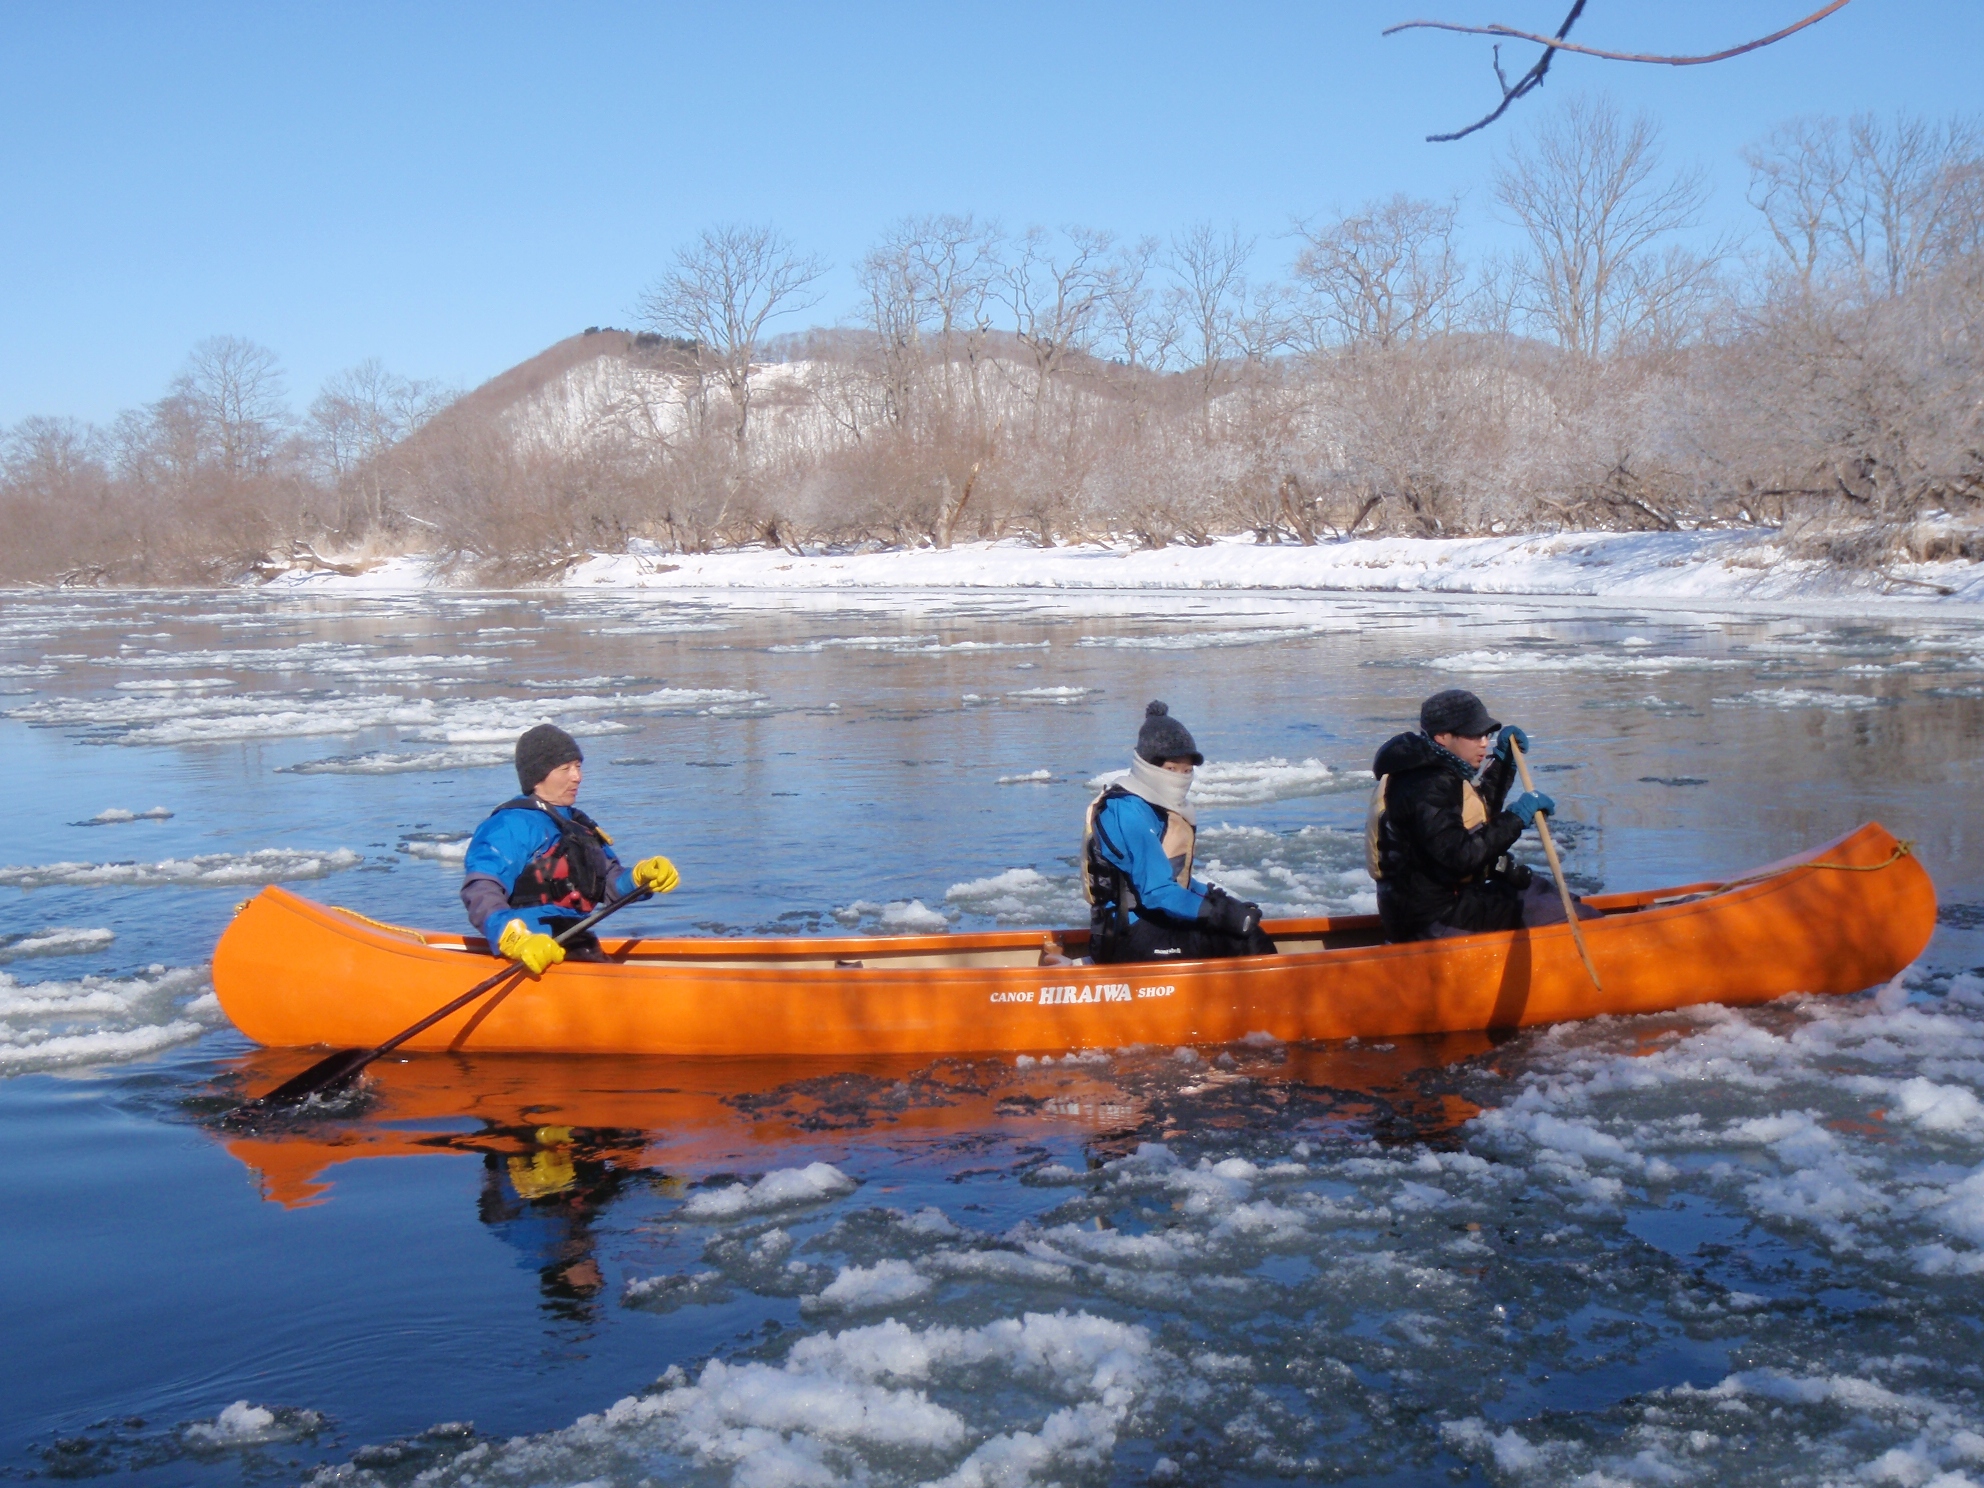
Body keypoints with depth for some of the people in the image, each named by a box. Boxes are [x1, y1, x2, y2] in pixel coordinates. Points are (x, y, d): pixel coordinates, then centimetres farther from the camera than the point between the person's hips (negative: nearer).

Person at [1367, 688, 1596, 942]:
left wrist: (1502, 762, 17)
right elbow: (1461, 856, -30)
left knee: (1534, 886, 23)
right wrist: (1516, 818, -24)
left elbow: (1482, 818, 26)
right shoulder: (1425, 787, -21)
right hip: (1436, 919, -11)